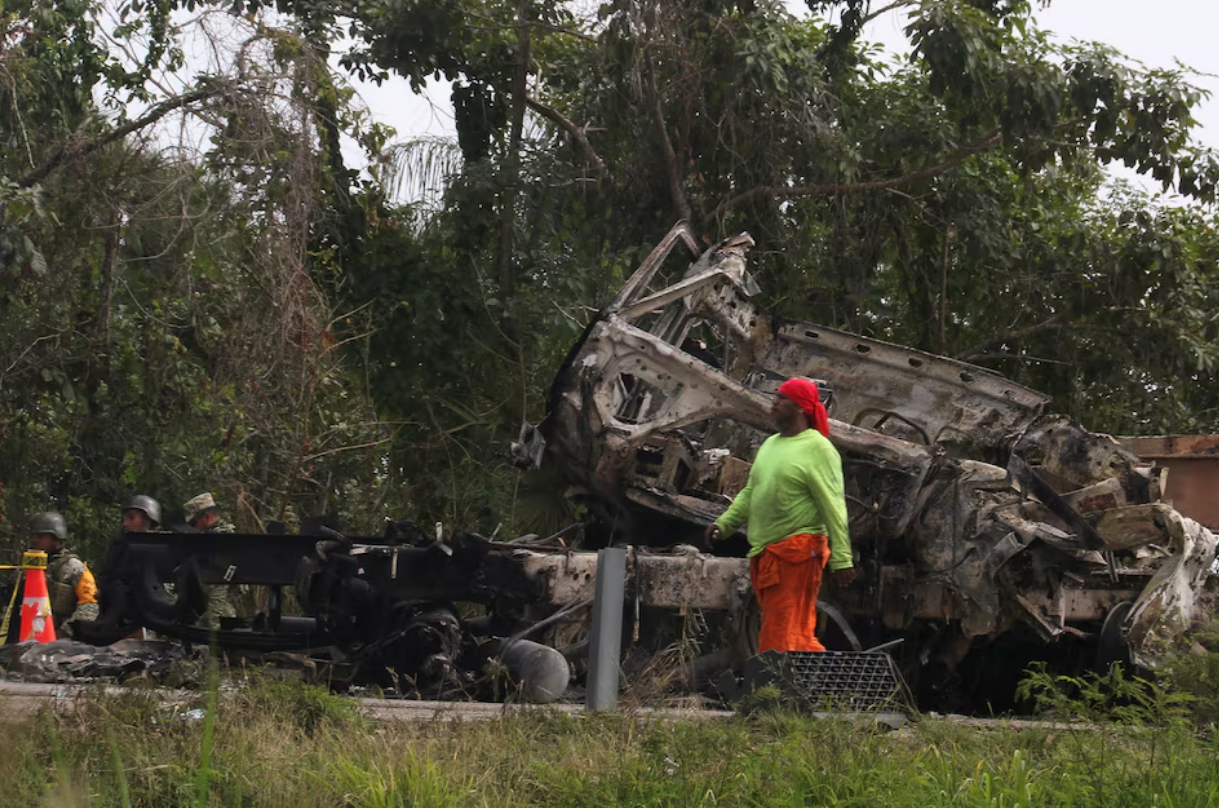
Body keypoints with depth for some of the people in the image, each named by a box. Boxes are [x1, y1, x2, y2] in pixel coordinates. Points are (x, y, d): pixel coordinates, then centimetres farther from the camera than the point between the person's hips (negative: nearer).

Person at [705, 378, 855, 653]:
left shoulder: (817, 449, -9)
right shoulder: (769, 444, 17)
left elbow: (833, 507, -14)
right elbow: (750, 493, 22)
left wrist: (841, 558, -18)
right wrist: (724, 523, 7)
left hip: (797, 553, -8)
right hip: (764, 554, 8)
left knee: (780, 637, -7)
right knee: (797, 635, 13)